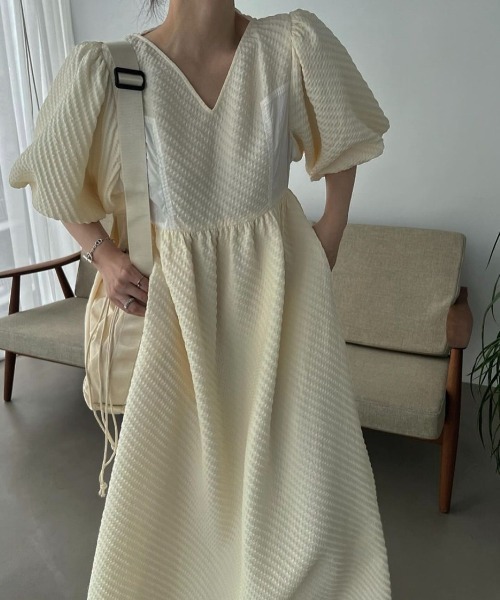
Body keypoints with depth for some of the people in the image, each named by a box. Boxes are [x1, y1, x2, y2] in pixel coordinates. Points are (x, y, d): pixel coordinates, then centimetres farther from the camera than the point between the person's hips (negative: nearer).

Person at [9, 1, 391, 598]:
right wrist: (103, 255, -4)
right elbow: (52, 176, 7)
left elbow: (342, 135, 12)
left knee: (307, 478, 7)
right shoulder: (105, 71, -10)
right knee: (164, 480, 8)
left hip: (282, 284, 1)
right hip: (181, 298, 0)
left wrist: (330, 232, 4)